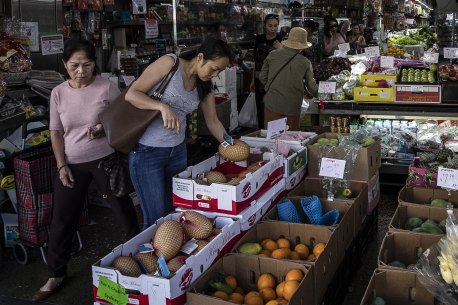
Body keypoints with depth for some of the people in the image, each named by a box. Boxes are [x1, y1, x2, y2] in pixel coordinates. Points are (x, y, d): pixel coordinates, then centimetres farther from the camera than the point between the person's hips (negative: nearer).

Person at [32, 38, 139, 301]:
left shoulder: (107, 87, -9)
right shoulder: (59, 93, -1)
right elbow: (56, 133, 5)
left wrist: (106, 129, -21)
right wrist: (62, 166, -3)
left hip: (105, 159, -2)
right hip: (72, 163, 3)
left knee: (124, 208, 8)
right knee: (62, 219, 7)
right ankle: (57, 274, 25)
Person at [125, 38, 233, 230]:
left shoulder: (204, 85, 7)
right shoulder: (170, 63, -13)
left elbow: (212, 121, 13)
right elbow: (131, 94, -16)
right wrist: (164, 107, -31)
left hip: (177, 149, 7)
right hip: (147, 151, -6)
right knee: (156, 217, -3)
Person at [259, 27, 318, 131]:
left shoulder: (273, 55, -1)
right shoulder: (305, 62, -4)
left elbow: (262, 77, 7)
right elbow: (312, 87, 3)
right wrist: (320, 95, 24)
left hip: (272, 104, 1)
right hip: (292, 108, -1)